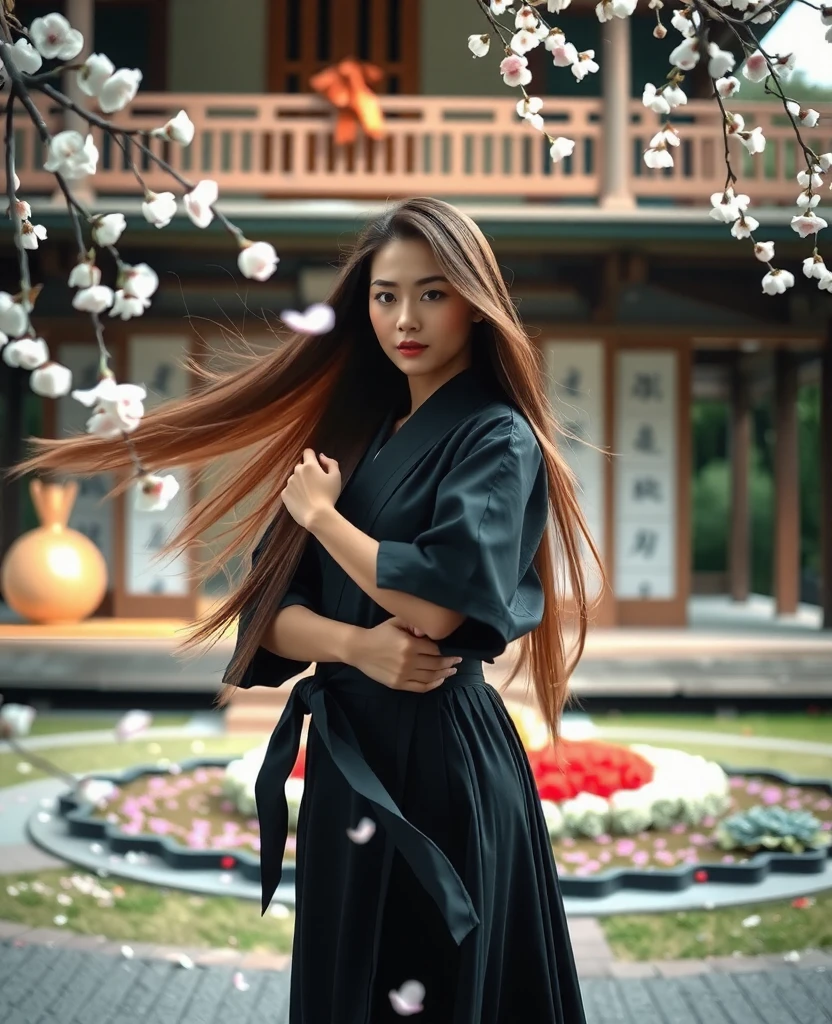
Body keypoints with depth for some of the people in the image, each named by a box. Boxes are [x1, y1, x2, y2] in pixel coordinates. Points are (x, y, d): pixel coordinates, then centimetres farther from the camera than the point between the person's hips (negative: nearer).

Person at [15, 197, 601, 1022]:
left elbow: (437, 605, -23)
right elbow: (272, 610, 5)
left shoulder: (497, 438, -9)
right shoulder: (349, 430, 11)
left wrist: (320, 513, -8)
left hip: (441, 754, -6)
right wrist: (358, 644, -16)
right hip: (342, 748, 6)